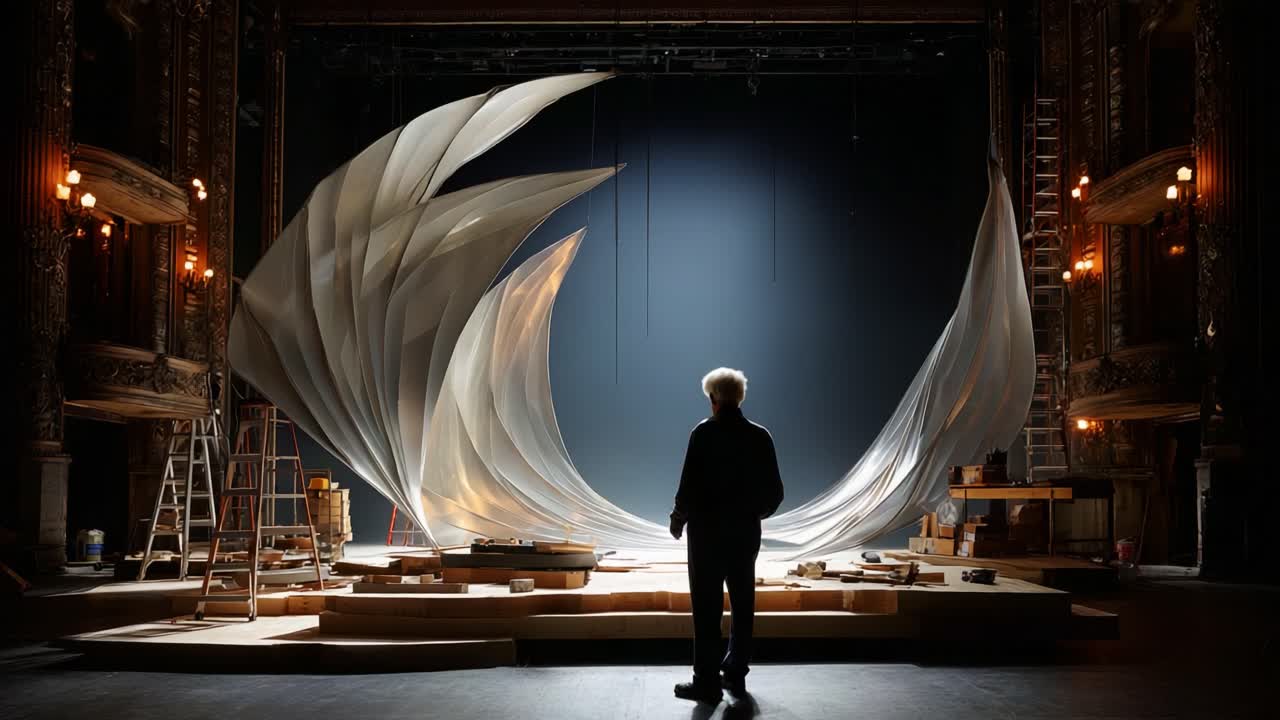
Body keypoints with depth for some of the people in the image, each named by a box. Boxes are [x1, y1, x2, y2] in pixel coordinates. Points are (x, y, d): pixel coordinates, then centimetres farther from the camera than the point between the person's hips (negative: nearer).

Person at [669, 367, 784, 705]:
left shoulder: (704, 433, -12)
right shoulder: (760, 436, 1)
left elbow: (690, 485, -15)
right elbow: (775, 492, 3)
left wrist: (678, 519, 2)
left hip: (707, 531, -4)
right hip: (746, 532, 4)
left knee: (707, 608, 2)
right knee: (742, 605, 14)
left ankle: (708, 682, 5)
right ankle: (736, 676, 22)